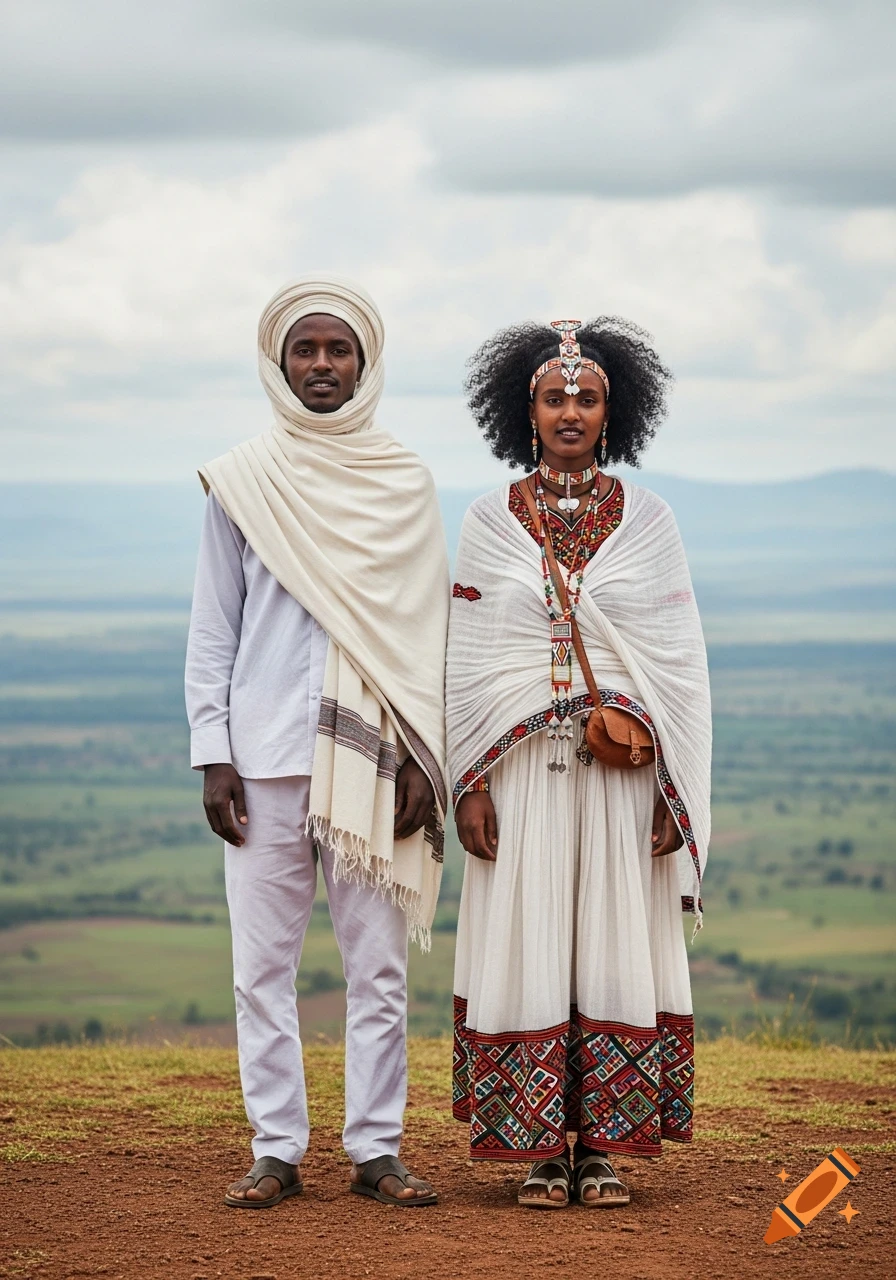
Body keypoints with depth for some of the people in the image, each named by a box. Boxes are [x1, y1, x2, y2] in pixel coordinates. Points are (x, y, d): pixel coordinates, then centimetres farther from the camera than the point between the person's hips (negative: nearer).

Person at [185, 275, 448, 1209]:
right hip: (264, 756, 0)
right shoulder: (241, 482, 7)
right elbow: (212, 631, 8)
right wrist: (212, 755, -1)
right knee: (262, 966, 1)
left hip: (372, 759, 0)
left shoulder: (405, 484, 8)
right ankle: (276, 1151, 8)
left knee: (378, 969, 1)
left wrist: (420, 758, -1)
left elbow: (426, 631, 7)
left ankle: (376, 1149, 8)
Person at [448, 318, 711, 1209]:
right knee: (526, 942, -1)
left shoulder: (646, 519, 7)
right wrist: (468, 785, -3)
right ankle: (541, 1151, 5)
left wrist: (675, 792, -2)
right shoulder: (490, 521, 6)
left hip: (621, 769, 0)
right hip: (522, 768, 0)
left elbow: (681, 662, 5)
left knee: (614, 941, 0)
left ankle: (604, 1147, 6)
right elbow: (464, 661, 5)